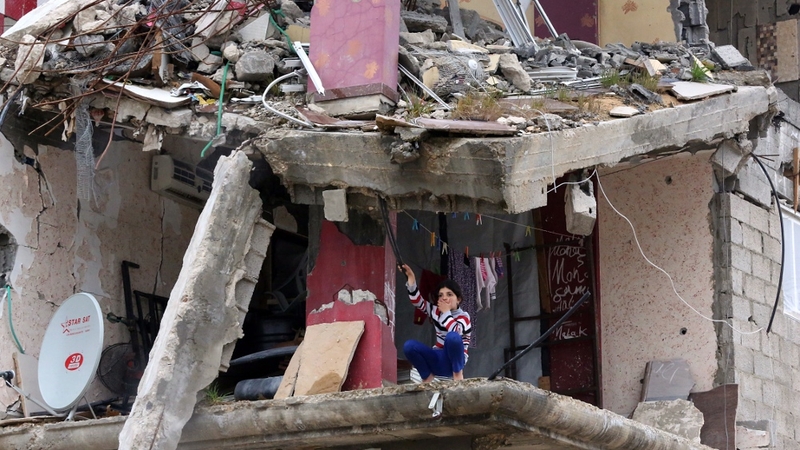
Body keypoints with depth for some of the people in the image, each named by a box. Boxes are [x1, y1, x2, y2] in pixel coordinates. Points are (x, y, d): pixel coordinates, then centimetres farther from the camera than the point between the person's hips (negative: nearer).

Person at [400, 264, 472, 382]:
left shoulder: (463, 317, -9)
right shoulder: (436, 311, 8)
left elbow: (455, 331, -30)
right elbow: (418, 301, 1)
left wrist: (446, 313, -20)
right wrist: (411, 279, -8)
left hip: (455, 360, -5)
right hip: (439, 361, 5)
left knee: (453, 337, -37)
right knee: (409, 345, -18)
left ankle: (458, 373, -16)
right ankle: (428, 376, -1)